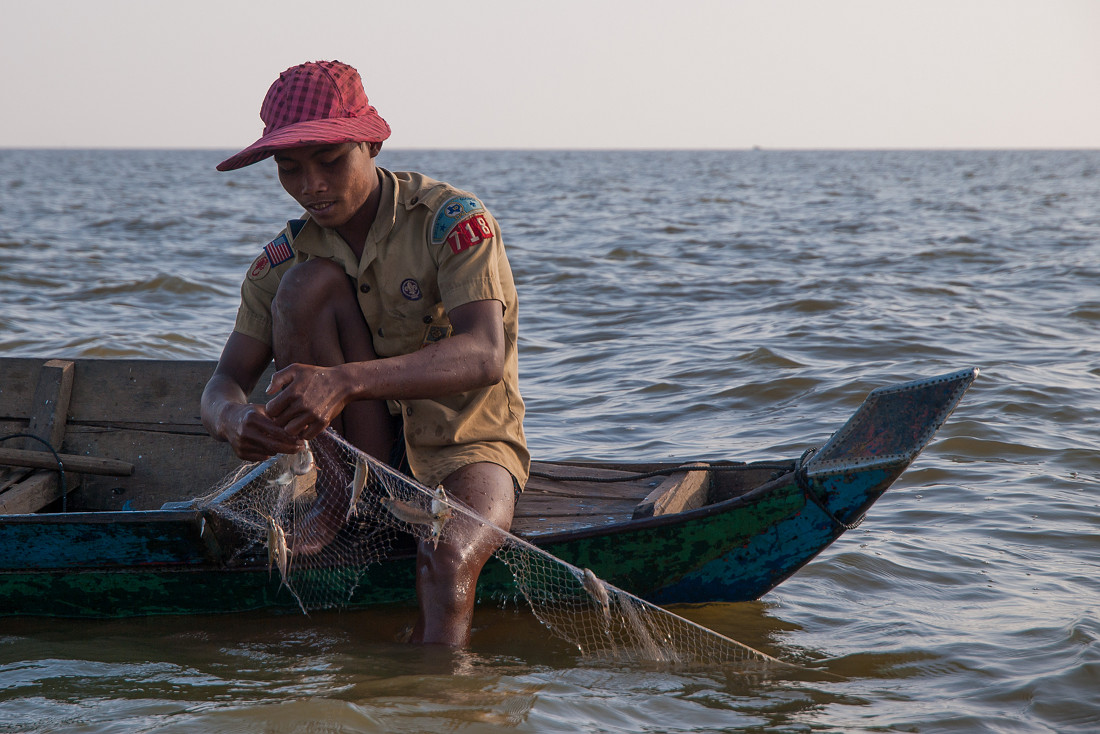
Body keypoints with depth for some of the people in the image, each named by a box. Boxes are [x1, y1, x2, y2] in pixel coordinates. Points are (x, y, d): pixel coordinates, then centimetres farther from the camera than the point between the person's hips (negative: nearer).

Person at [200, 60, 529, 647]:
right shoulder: (286, 256, -2)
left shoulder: (453, 220, -17)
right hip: (365, 443, 4)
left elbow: (484, 356, -32)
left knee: (448, 558, -38)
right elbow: (224, 383, -8)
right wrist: (235, 418, -37)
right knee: (311, 281, -19)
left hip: (464, 447, -4)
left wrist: (344, 381, -48)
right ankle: (347, 496, -16)